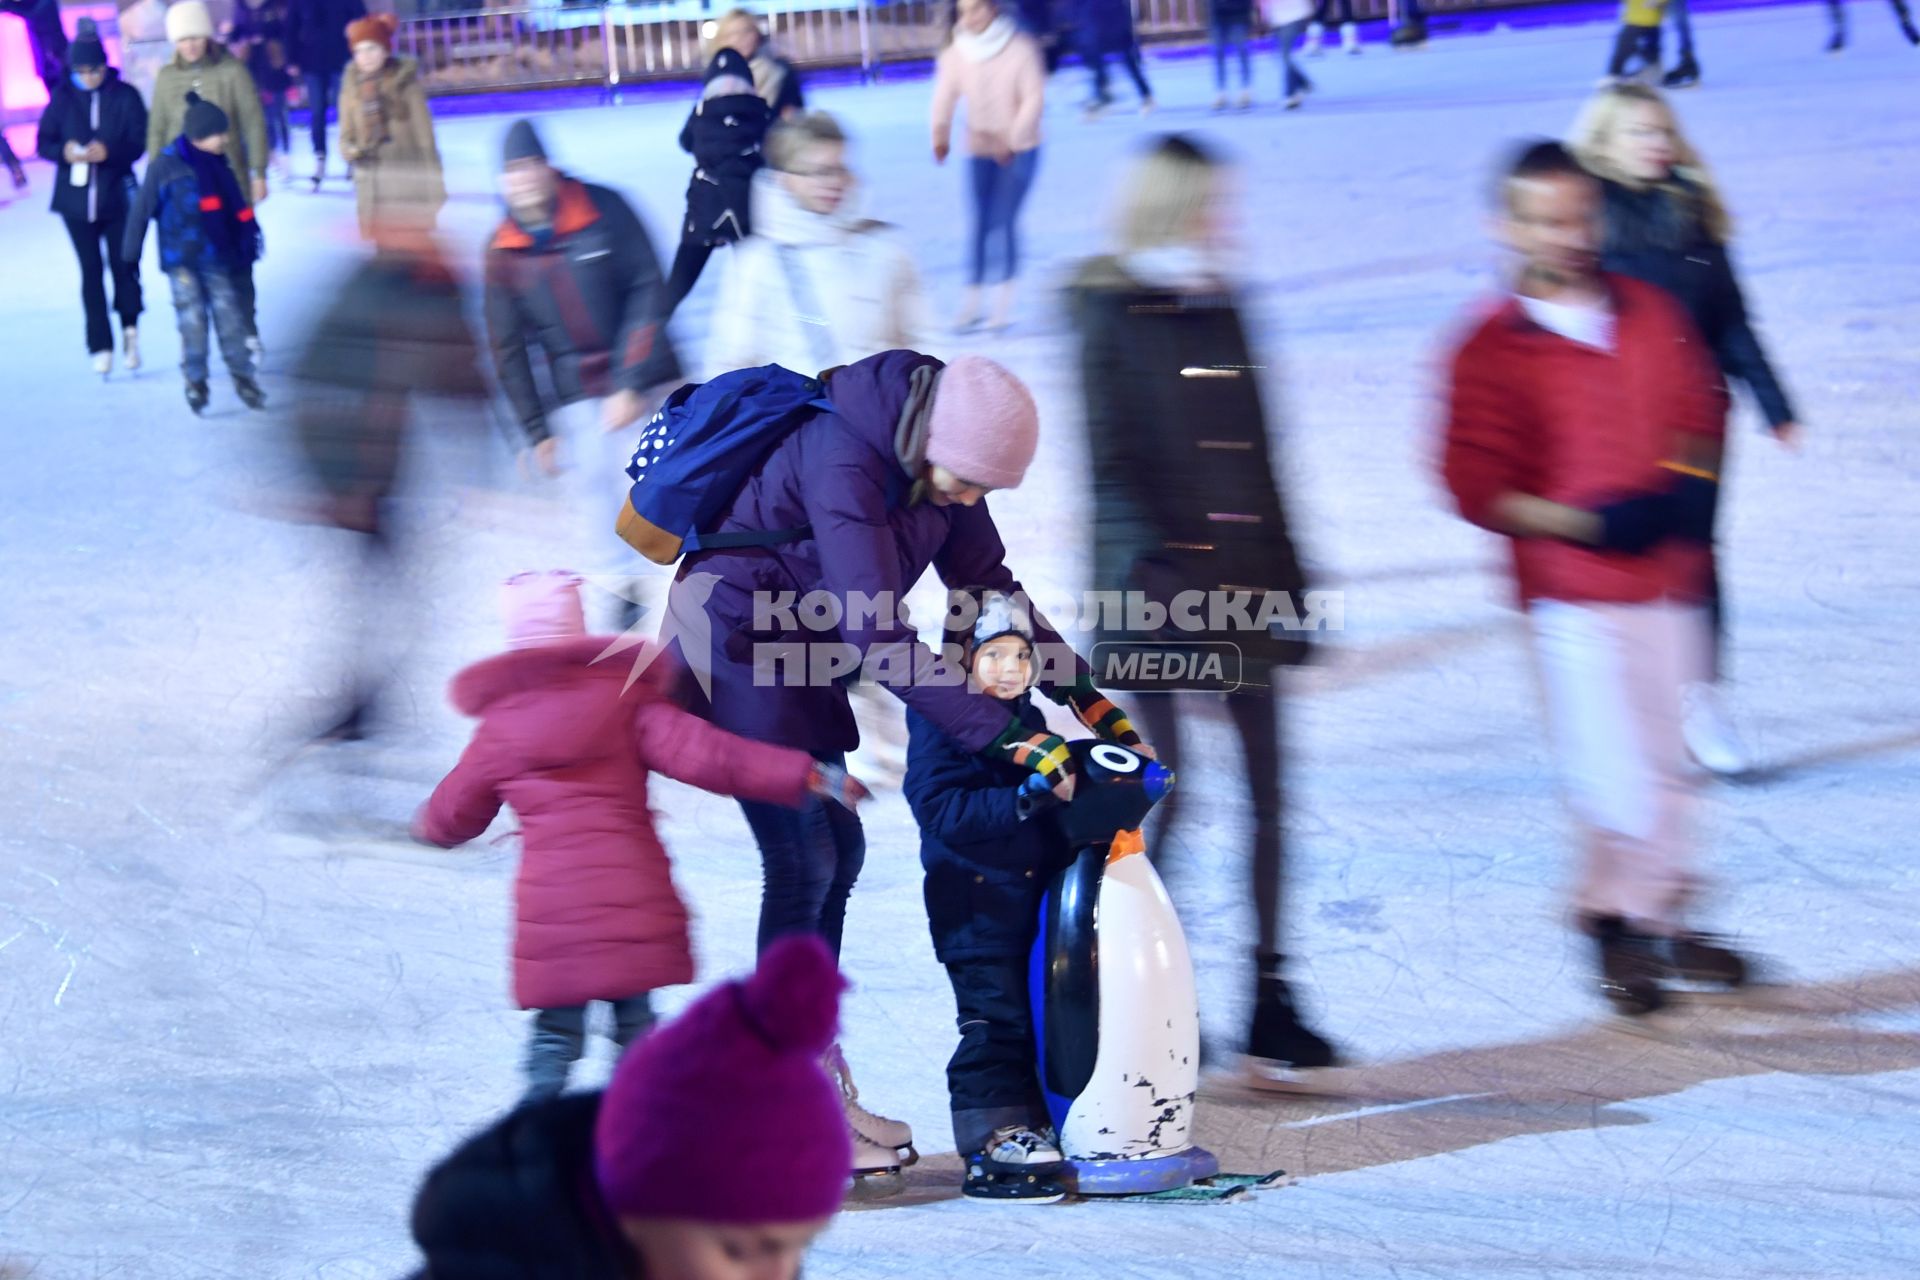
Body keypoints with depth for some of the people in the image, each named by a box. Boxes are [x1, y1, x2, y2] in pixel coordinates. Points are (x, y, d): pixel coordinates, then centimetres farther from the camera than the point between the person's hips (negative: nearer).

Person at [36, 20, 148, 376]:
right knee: (91, 272, 3)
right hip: (76, 197, 1)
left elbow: (140, 142, -5)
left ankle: (130, 329, 23)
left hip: (117, 197, -1)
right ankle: (100, 346, 6)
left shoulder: (125, 96, -3)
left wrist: (109, 152, -23)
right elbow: (43, 142, 3)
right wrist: (64, 152, -18)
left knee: (124, 265, -2)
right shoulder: (63, 97, 0)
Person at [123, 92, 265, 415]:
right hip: (181, 258, -4)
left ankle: (242, 376, 13)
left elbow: (235, 208, 16)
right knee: (192, 318, -4)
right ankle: (195, 381, 8)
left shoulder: (218, 164, 5)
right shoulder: (165, 164, -11)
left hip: (217, 257, 4)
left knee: (229, 315, 4)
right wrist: (131, 251, -2)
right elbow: (142, 207, -5)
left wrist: (246, 244, 20)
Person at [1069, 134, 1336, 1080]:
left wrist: (1284, 578, 15)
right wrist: (1162, 568, -18)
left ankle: (1270, 1001, 12)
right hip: (1156, 594, -6)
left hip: (1243, 589, 6)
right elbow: (1113, 460, -10)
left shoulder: (1221, 307, 12)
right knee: (1164, 794, -5)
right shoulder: (1110, 312, -6)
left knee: (1268, 793, 5)